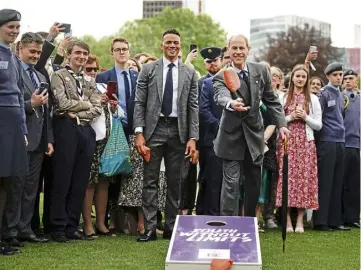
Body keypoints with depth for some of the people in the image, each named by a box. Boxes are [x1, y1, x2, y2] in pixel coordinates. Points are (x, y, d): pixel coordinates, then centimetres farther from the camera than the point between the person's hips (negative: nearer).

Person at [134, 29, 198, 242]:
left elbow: (193, 107, 4)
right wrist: (139, 132, -8)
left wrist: (192, 138, -3)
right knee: (150, 181, -1)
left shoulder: (190, 73, 7)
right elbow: (139, 103, 1)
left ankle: (171, 228, 14)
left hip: (178, 131, 2)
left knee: (175, 182, 7)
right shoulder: (148, 70, 4)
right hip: (155, 128, -1)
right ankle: (150, 228, 1)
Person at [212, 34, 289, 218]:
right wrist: (231, 103, -57)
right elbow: (221, 96, -34)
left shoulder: (261, 70, 0)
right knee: (231, 182, -10)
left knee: (254, 182, 13)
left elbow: (271, 100, 7)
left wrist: (281, 124, -1)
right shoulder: (221, 77, -13)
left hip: (254, 133, 4)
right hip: (232, 135, -4)